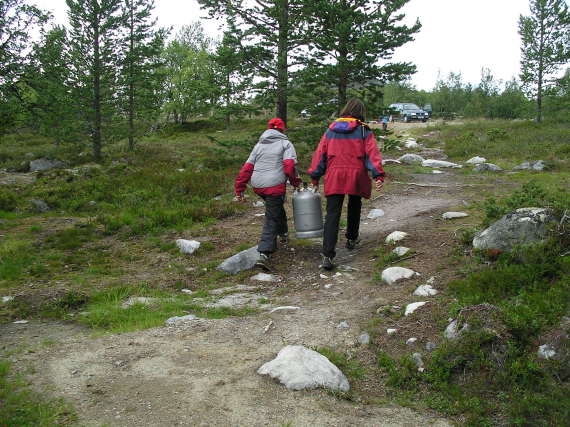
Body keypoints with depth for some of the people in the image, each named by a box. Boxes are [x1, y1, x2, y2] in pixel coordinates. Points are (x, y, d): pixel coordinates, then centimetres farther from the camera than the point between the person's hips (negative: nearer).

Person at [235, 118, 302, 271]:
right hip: (275, 186, -6)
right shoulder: (285, 143, 4)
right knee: (271, 219, -5)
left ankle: (283, 233, 50)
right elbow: (289, 166, -11)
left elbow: (247, 167, 14)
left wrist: (239, 189, 12)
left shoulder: (259, 145, 20)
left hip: (257, 186, 6)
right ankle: (264, 255, -16)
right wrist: (296, 183, 2)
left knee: (276, 207, 33)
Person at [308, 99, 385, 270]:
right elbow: (372, 153, -5)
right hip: (356, 175, -1)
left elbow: (320, 153, 12)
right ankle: (352, 238, 43)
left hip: (334, 175, 1)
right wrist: (379, 175, -10)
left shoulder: (331, 130, 13)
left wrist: (314, 178, 16)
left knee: (332, 215, -4)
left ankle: (328, 255, -14)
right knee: (354, 207, 25)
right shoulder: (363, 131, 5)